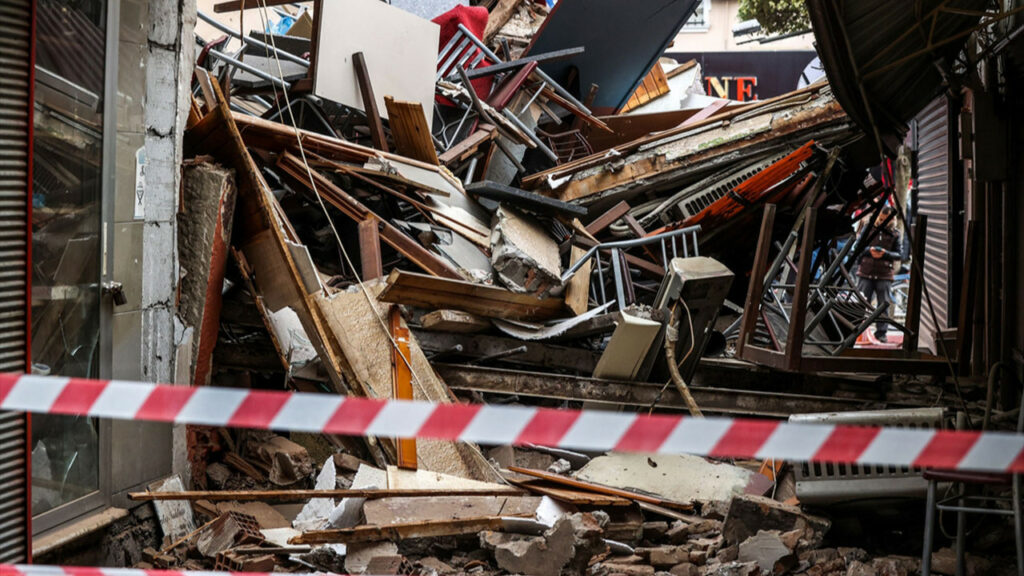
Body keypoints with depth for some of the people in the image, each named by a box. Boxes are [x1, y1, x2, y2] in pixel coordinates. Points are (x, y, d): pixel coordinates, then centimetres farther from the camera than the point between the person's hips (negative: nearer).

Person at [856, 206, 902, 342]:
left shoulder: (895, 234, 4)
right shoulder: (869, 229, 5)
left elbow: (898, 254, 2)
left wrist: (885, 253, -17)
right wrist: (869, 251, -16)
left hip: (885, 274, 0)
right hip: (866, 271, 0)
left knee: (884, 303, 0)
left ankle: (881, 332, 9)